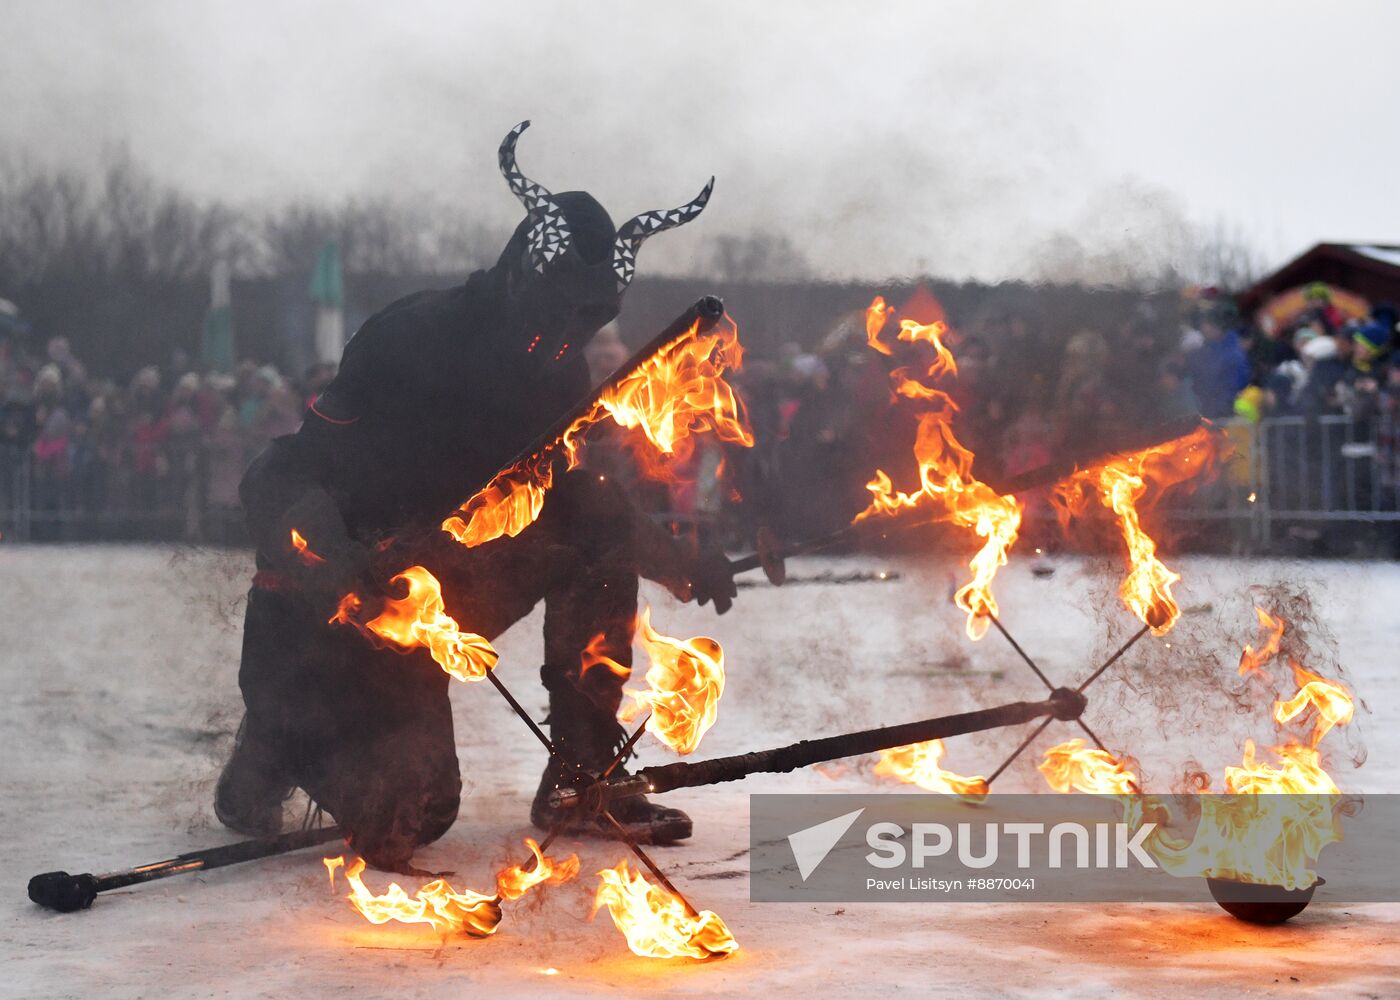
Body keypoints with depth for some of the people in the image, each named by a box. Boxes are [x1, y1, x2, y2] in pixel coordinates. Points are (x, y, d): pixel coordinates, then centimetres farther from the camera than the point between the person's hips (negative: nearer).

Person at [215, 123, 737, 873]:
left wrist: (681, 562, -13)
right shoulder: (411, 342, -22)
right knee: (402, 822, -21)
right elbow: (277, 488, -26)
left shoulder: (560, 381, -1)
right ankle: (280, 745, 11)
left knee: (597, 544, -9)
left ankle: (579, 780, -2)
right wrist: (345, 572, -45)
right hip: (319, 617, -6)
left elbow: (596, 509, 5)